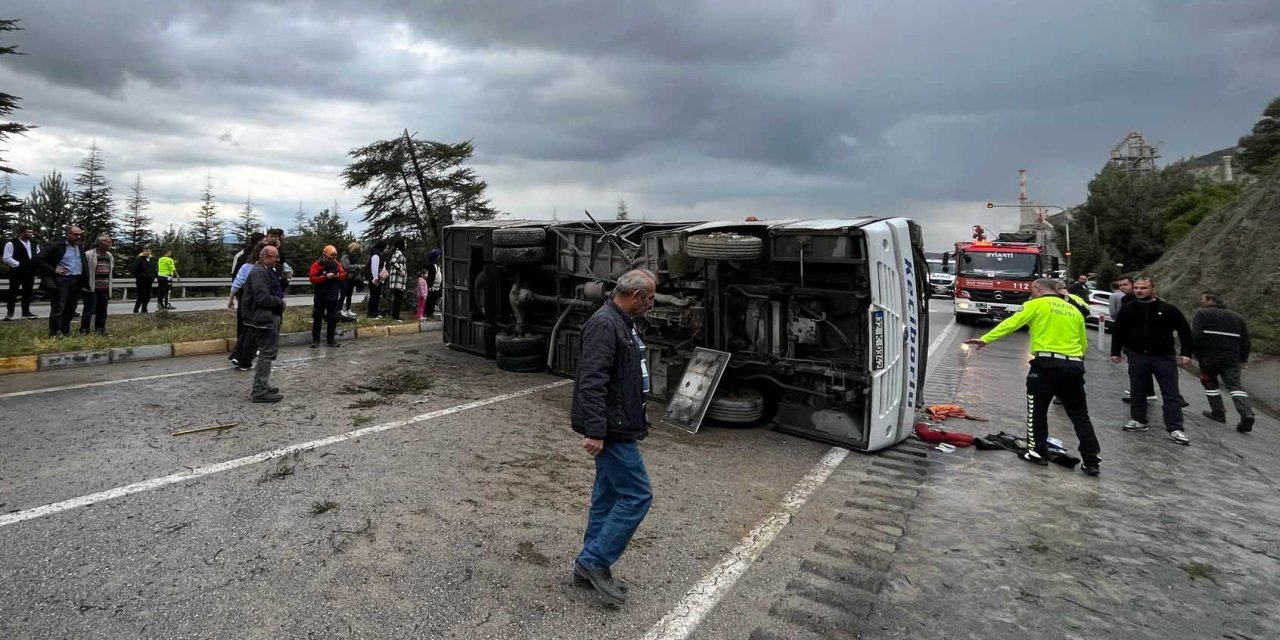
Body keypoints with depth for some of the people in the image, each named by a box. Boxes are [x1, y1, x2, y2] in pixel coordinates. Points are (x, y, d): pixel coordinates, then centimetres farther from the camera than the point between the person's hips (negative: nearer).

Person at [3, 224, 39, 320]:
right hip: (17, 272, -6)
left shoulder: (33, 243, 12)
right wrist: (18, 264, -18)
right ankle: (9, 312, 9)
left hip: (29, 272, 6)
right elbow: (7, 258, -13)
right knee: (13, 292, 1)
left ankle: (26, 312, 17)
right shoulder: (11, 243, -9)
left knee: (27, 292, 10)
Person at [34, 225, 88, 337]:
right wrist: (53, 270, -13)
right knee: (58, 309, -4)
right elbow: (39, 260, -9)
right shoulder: (56, 246, -8)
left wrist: (84, 281, 10)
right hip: (61, 281, -6)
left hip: (76, 281, 6)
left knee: (70, 309, 11)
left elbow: (84, 264, 21)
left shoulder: (79, 247, 12)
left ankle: (65, 331, 20)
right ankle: (54, 333, 2)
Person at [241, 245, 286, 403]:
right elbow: (263, 298, -25)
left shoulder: (267, 271, 18)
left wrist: (280, 300, 8)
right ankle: (260, 391, -3)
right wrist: (280, 302, -11)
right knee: (267, 353, -8)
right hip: (264, 318, -11)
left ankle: (262, 385, 30)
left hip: (270, 317, 11)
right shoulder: (259, 272, -16)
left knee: (267, 352, 19)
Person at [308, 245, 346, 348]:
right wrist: (325, 277, -24)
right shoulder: (317, 265, -7)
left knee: (333, 318, 8)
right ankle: (315, 340, 7)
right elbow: (312, 278, -15)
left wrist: (339, 275, -13)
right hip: (320, 296, -4)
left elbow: (343, 276, 9)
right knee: (317, 318, 1)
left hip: (333, 296, 4)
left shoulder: (337, 264, 6)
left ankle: (330, 339, 17)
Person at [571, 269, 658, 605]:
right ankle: (595, 560, 6)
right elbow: (592, 382, -25)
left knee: (608, 496, 15)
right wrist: (594, 431, -28)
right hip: (612, 431, -10)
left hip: (618, 428, 10)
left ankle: (591, 566, 27)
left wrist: (637, 421, 30)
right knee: (637, 496, -5)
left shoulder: (622, 323, 15)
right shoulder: (604, 324, -18)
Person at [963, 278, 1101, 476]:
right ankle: (1092, 460, 14)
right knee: (1079, 414, 13)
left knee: (1037, 409, 9)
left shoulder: (1036, 305, 3)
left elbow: (1012, 323, -8)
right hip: (1074, 365, 5)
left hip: (1047, 363, -5)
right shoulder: (1074, 310, 19)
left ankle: (1038, 452, 13)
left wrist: (985, 339, -10)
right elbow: (1083, 344, 21)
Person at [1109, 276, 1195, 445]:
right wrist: (1115, 352, 10)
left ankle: (1175, 429, 4)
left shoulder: (1168, 309, -3)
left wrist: (1186, 353, -4)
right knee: (1138, 391, 11)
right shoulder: (1127, 309, 3)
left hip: (1164, 357, -2)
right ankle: (1138, 420, 25)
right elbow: (1117, 332, 11)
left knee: (1171, 394, 0)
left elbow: (1184, 331, 1)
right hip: (1137, 357, 2)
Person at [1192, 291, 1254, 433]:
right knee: (1235, 385, 2)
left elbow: (1196, 336, -14)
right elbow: (1245, 340, 15)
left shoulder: (1202, 314, -2)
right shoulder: (1236, 317, 17)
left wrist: (1196, 353, -3)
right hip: (1231, 358, 4)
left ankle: (1218, 413, 15)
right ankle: (1246, 414, -15)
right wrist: (1243, 359, 21)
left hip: (1209, 357, -4)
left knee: (1210, 384, 12)